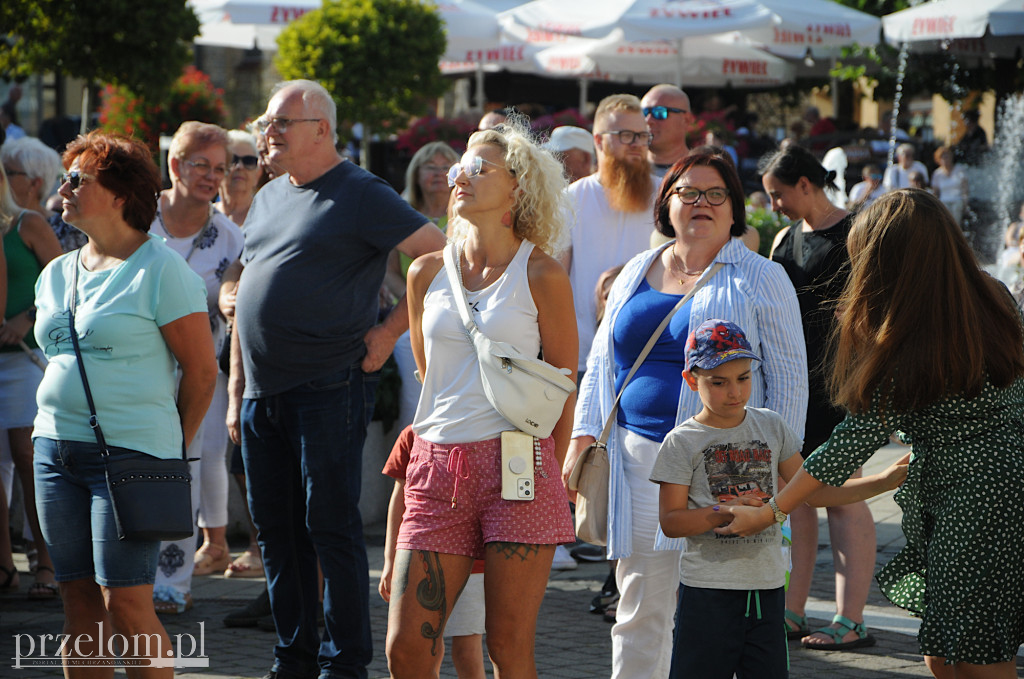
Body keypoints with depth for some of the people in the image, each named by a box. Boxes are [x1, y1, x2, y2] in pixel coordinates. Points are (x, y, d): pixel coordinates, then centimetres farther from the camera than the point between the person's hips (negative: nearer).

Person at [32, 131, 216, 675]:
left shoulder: (160, 269, -7)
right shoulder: (56, 274, 14)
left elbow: (202, 370, -5)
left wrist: (172, 452, 0)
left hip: (130, 450, -7)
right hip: (54, 446, 7)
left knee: (126, 602, -10)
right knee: (78, 600, 7)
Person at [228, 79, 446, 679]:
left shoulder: (361, 195, -6)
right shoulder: (268, 198, 17)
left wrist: (389, 331, -11)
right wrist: (236, 390, 17)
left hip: (328, 391, -7)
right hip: (263, 394, 7)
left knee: (330, 527, -4)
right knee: (277, 531, 10)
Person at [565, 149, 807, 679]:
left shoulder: (761, 279, 2)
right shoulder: (636, 274, 16)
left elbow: (790, 380, 0)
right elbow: (600, 363, 20)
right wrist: (583, 440, 8)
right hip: (639, 460, 4)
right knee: (639, 609, 6)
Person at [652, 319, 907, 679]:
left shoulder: (771, 426, 9)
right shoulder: (682, 442, -3)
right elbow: (670, 521, -5)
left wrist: (884, 481, 6)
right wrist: (723, 512, -21)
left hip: (768, 585, 4)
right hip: (708, 590, -4)